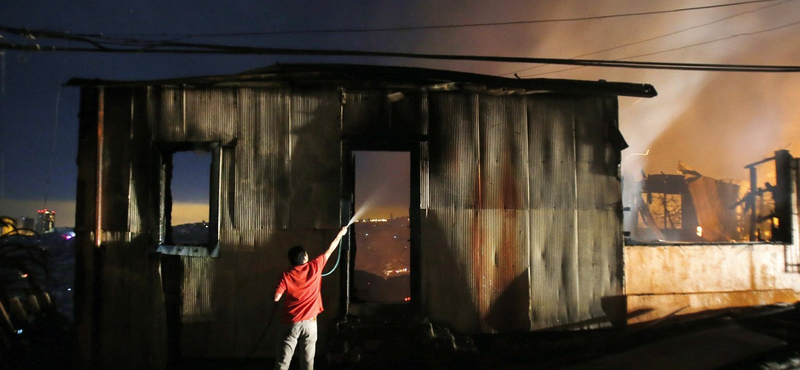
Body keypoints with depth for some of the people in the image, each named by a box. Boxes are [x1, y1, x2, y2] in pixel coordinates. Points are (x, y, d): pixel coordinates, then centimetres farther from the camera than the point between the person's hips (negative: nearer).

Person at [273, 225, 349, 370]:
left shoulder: (286, 275, -7)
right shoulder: (315, 267, -4)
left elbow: (276, 298, -10)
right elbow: (330, 250, 8)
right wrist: (341, 233, 21)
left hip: (291, 323, -1)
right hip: (310, 322, 1)